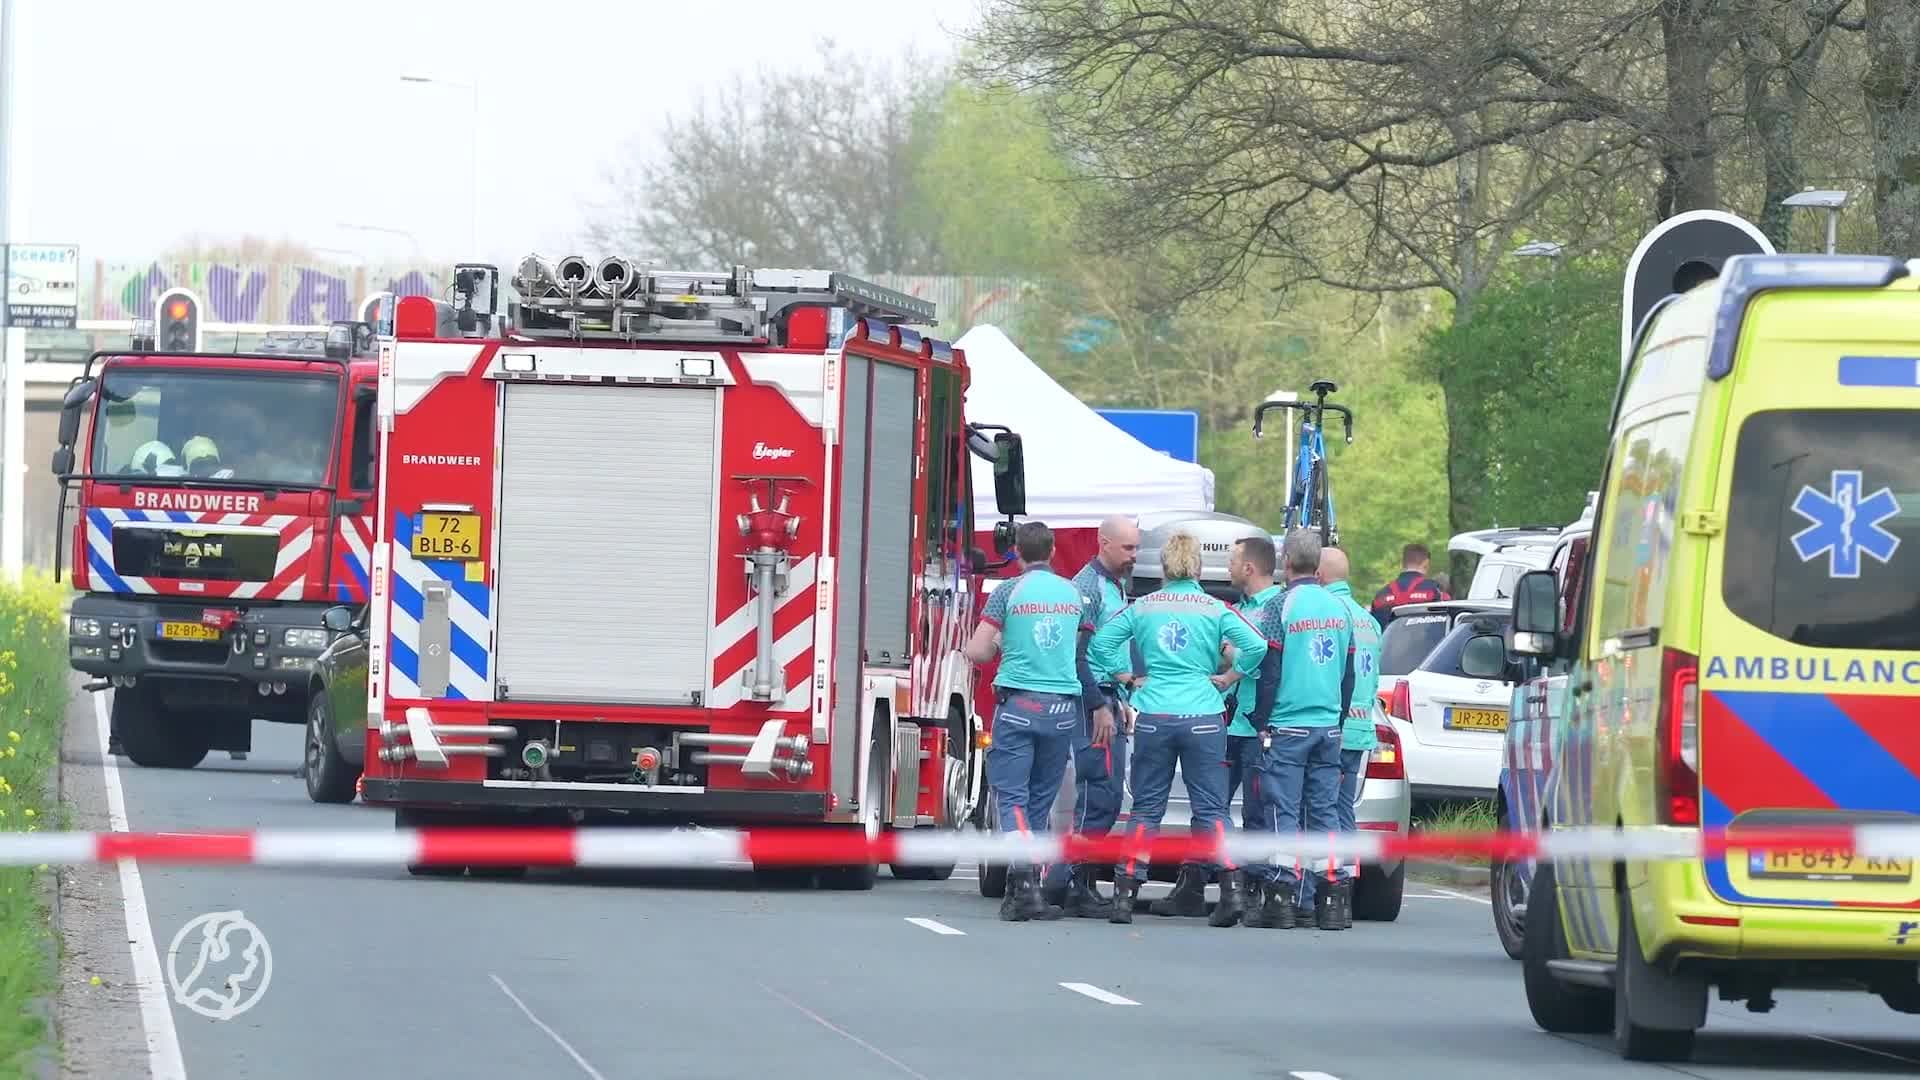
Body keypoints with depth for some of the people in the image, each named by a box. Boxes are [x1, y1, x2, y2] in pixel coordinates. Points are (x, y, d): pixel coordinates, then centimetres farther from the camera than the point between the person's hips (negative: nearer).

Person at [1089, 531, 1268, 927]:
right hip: (1203, 716, -1)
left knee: (1146, 809, 7)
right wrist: (1229, 678, 2)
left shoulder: (1143, 607, 4)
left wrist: (1128, 678, 9)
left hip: (1153, 716, 1)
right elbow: (1256, 646, -11)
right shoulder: (1214, 610, -1)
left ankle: (1125, 894, 1)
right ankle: (1231, 889, -8)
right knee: (1210, 808, 2)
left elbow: (1100, 643, 0)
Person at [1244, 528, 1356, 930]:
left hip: (1287, 727, -5)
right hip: (1328, 726, 5)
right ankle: (1330, 901, 4)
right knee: (1324, 812, 7)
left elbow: (1269, 671, -9)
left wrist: (1262, 721, -1)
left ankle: (1280, 898, -7)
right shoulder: (1338, 609, 9)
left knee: (1283, 813, -3)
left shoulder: (1281, 607, -9)